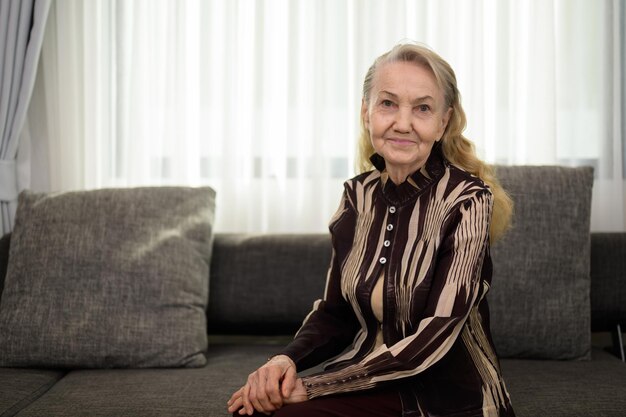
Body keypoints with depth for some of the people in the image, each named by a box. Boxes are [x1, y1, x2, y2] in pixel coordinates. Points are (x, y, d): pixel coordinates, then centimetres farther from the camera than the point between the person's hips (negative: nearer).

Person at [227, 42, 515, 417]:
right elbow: (335, 312, 9)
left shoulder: (467, 200, -14)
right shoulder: (359, 195, 1)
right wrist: (288, 359, -12)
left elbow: (433, 339, -20)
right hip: (371, 387, 4)